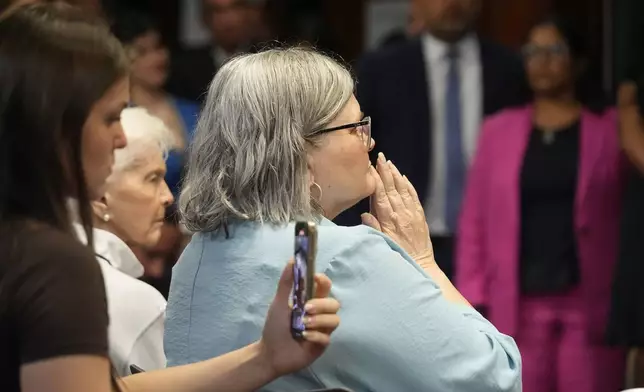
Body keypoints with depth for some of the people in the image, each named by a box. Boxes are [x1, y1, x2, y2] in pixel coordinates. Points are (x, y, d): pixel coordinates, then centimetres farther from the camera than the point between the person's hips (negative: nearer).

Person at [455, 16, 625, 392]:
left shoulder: (613, 130, 4)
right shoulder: (498, 131, 11)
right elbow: (475, 222, 9)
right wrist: (474, 304, 2)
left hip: (592, 307, -2)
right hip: (519, 308, 2)